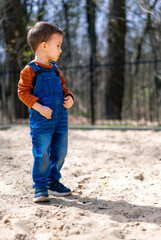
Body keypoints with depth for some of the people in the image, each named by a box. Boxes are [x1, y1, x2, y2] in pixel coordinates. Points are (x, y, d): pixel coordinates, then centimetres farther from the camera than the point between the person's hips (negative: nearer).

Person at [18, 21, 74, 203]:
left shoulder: (54, 69, 15)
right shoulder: (30, 70, -7)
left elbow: (62, 87, 24)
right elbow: (23, 92, -11)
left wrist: (69, 97, 3)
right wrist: (38, 107, -21)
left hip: (60, 119, 7)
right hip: (41, 121, -7)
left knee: (60, 152, 11)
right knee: (42, 154, -6)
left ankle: (53, 181, 27)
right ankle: (40, 187, 5)